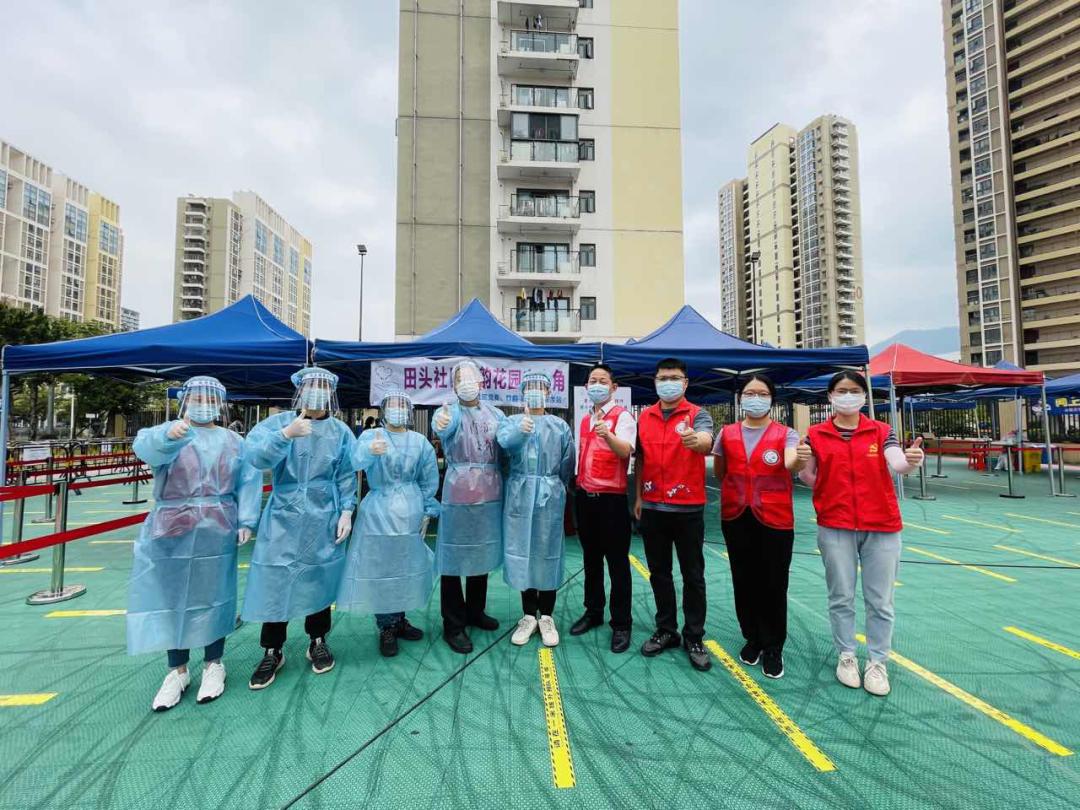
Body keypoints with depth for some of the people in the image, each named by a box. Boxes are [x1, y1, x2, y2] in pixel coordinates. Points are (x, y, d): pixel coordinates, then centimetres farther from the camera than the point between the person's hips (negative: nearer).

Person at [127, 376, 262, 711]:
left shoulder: (233, 441, 6)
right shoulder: (168, 434, 1)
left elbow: (249, 482, 2)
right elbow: (146, 447, -23)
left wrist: (246, 521, -7)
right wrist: (168, 434, -45)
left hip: (217, 532, 1)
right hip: (171, 531, 0)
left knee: (212, 594, 9)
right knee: (172, 595, 6)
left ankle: (213, 665, 25)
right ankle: (177, 670, 24)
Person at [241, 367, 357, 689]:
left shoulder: (340, 431, 2)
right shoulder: (278, 422, -2)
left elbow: (346, 475, 4)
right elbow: (254, 455, -19)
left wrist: (346, 512, -2)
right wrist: (286, 433, -34)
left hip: (323, 521, 1)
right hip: (283, 518, -1)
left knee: (319, 580, 11)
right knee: (275, 581, 2)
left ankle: (318, 642, 31)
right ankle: (272, 651, 22)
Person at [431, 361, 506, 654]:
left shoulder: (494, 414, 11)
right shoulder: (450, 413, -4)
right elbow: (441, 426, -27)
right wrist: (440, 424, -50)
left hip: (490, 492, 5)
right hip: (459, 492, -4)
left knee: (482, 553, 16)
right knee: (455, 557, 1)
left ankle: (475, 611, 35)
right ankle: (453, 625, 16)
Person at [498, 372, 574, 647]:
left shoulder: (560, 426, 6)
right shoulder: (512, 421, 6)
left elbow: (567, 464, 7)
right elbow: (504, 441, -18)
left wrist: (553, 488, 9)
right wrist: (521, 431, -37)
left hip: (549, 497, 0)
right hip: (520, 497, 1)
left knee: (547, 554, 5)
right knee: (523, 553, 6)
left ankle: (546, 616, 20)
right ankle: (529, 615, 21)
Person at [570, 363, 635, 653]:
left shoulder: (623, 416, -9)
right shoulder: (584, 419, 12)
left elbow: (626, 450, -27)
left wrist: (607, 435, -46)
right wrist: (578, 488, 15)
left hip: (611, 498, -7)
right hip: (585, 496, 7)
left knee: (617, 562, 4)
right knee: (591, 558, 18)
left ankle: (621, 624, 17)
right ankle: (593, 612, 33)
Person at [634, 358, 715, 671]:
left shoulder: (697, 414, -5)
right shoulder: (644, 417, 7)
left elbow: (706, 441, -27)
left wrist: (695, 440, -50)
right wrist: (638, 496, 9)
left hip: (688, 507, -4)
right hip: (652, 507, 4)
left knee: (693, 575, 8)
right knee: (659, 573, 14)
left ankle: (694, 637, 23)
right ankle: (666, 630, 30)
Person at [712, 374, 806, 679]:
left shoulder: (785, 434, -4)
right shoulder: (727, 434, 4)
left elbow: (791, 462, -26)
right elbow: (719, 473, 14)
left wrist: (800, 460, -46)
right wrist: (742, 484, 3)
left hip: (775, 519, -2)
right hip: (736, 517, 3)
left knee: (773, 584, 4)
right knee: (744, 581, 12)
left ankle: (773, 648, 24)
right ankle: (752, 638, 33)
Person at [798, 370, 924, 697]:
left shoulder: (881, 431, 2)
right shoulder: (816, 435, 0)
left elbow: (898, 465, -13)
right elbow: (809, 480, 3)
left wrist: (911, 461, -36)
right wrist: (802, 465, -19)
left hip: (881, 527, 1)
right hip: (835, 527, 0)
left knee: (880, 600, 9)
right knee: (841, 598, 11)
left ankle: (877, 662, 26)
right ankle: (846, 656, 28)